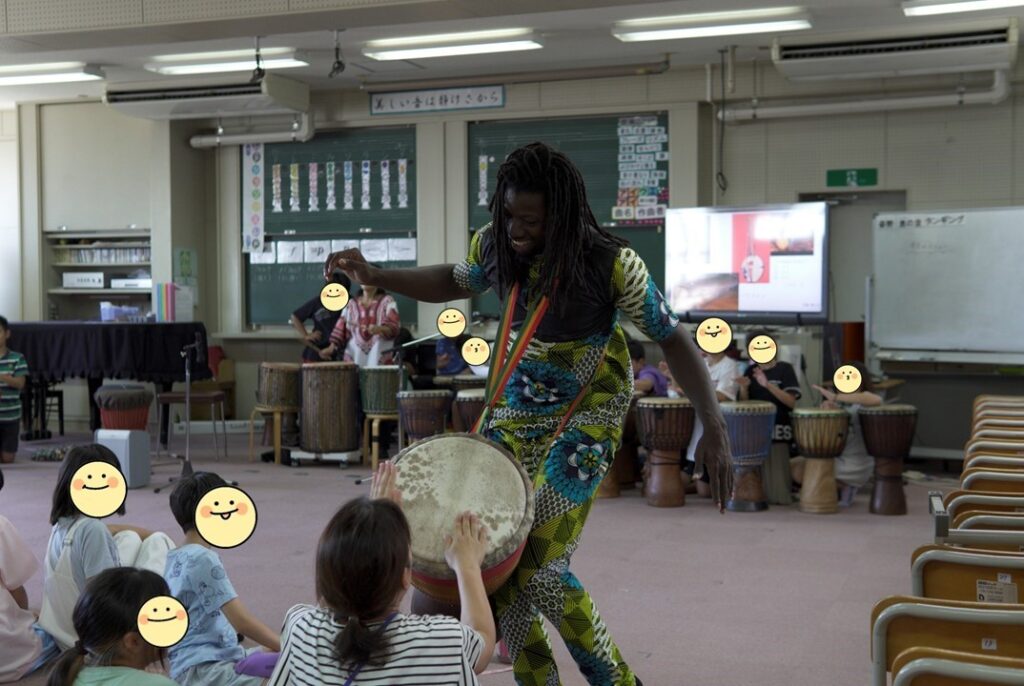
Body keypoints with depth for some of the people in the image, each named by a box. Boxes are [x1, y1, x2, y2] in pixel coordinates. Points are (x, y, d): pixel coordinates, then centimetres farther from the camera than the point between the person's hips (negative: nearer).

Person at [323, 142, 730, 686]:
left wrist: (715, 428, -21)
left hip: (582, 422, -5)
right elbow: (452, 281, 14)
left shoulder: (611, 265, -21)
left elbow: (673, 339, -14)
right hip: (513, 412, 6)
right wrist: (376, 277, 1)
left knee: (536, 567, -11)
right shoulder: (494, 245, -7)